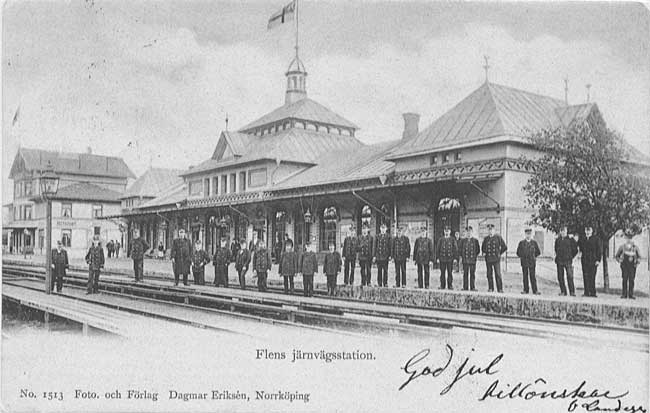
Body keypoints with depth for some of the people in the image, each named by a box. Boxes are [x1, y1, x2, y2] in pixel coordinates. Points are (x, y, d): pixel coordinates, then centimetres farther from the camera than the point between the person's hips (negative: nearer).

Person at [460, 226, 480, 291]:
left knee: (472, 274, 1)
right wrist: (460, 256, 3)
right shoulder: (463, 241, 8)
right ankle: (465, 287, 6)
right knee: (465, 274, 2)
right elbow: (459, 249, 11)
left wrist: (476, 256, 1)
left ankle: (472, 287, 7)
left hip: (473, 260, -1)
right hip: (465, 260, 1)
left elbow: (478, 249, 8)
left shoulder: (475, 241, 5)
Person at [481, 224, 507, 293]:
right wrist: (483, 253, 11)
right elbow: (483, 247, 27)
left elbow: (504, 247, 7)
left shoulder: (498, 237, 2)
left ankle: (500, 289, -3)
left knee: (498, 274, -6)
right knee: (489, 274, 4)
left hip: (496, 259, -3)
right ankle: (490, 288, 11)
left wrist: (499, 253, 5)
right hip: (488, 259, 3)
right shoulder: (486, 238, 12)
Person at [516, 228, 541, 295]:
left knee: (532, 276, -4)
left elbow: (538, 252, 12)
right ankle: (525, 290, 7)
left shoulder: (534, 242, 5)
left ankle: (535, 290, -2)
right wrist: (521, 257, 4)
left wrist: (534, 257, 7)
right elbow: (518, 252, 12)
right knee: (525, 276, 3)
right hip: (524, 262, 1)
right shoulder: (521, 242, 5)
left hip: (532, 262, -1)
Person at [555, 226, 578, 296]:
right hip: (559, 261, 4)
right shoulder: (557, 240, 11)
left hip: (568, 261, -4)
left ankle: (572, 292, -4)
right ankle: (563, 291, 11)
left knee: (570, 277, -8)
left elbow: (575, 250, 4)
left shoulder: (570, 239, -1)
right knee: (560, 277, 4)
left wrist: (571, 257, 2)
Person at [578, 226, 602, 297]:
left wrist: (598, 260, -6)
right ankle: (586, 292, 3)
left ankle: (592, 293, -1)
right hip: (584, 261, 4)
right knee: (585, 277, 0)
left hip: (593, 261, -4)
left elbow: (600, 250, 0)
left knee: (592, 277, -6)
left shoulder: (596, 239, 2)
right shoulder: (582, 240, 13)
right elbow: (580, 249, 24)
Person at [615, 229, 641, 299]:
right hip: (624, 266, 0)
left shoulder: (635, 247, 6)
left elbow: (639, 256, 15)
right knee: (625, 280, -1)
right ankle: (624, 294, 2)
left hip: (632, 266, 0)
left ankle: (631, 295, 2)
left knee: (631, 280, -2)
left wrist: (637, 262, 1)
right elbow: (617, 256, 14)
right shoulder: (622, 247, 5)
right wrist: (620, 261, -1)